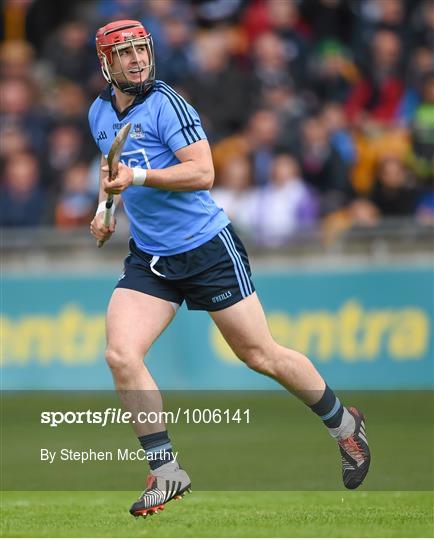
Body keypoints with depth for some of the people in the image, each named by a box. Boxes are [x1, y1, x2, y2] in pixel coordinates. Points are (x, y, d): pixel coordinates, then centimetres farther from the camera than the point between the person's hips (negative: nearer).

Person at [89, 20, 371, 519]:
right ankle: (166, 474, -4)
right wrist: (106, 208, 15)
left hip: (207, 248, -6)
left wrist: (138, 177, -32)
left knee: (260, 355, 3)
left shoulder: (164, 102, -15)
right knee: (120, 355, -14)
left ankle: (344, 425, 26)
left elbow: (203, 172, -23)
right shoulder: (100, 113, 7)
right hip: (149, 257, 6)